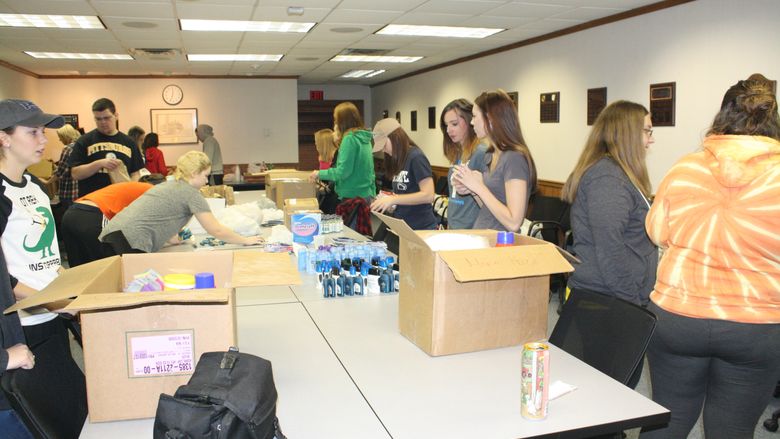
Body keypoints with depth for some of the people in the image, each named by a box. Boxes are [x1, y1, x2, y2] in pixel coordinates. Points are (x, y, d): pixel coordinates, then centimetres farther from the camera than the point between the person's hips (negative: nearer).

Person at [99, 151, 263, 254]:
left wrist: (171, 237, 27)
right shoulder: (191, 193, -1)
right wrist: (246, 240, 10)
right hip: (130, 239, -9)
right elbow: (217, 231, 1)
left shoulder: (169, 185, 24)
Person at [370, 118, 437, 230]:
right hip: (401, 226, 7)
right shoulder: (398, 160, 9)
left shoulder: (416, 157, -14)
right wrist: (389, 203, -5)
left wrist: (393, 199, -23)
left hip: (421, 228, -7)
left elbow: (428, 195, -21)